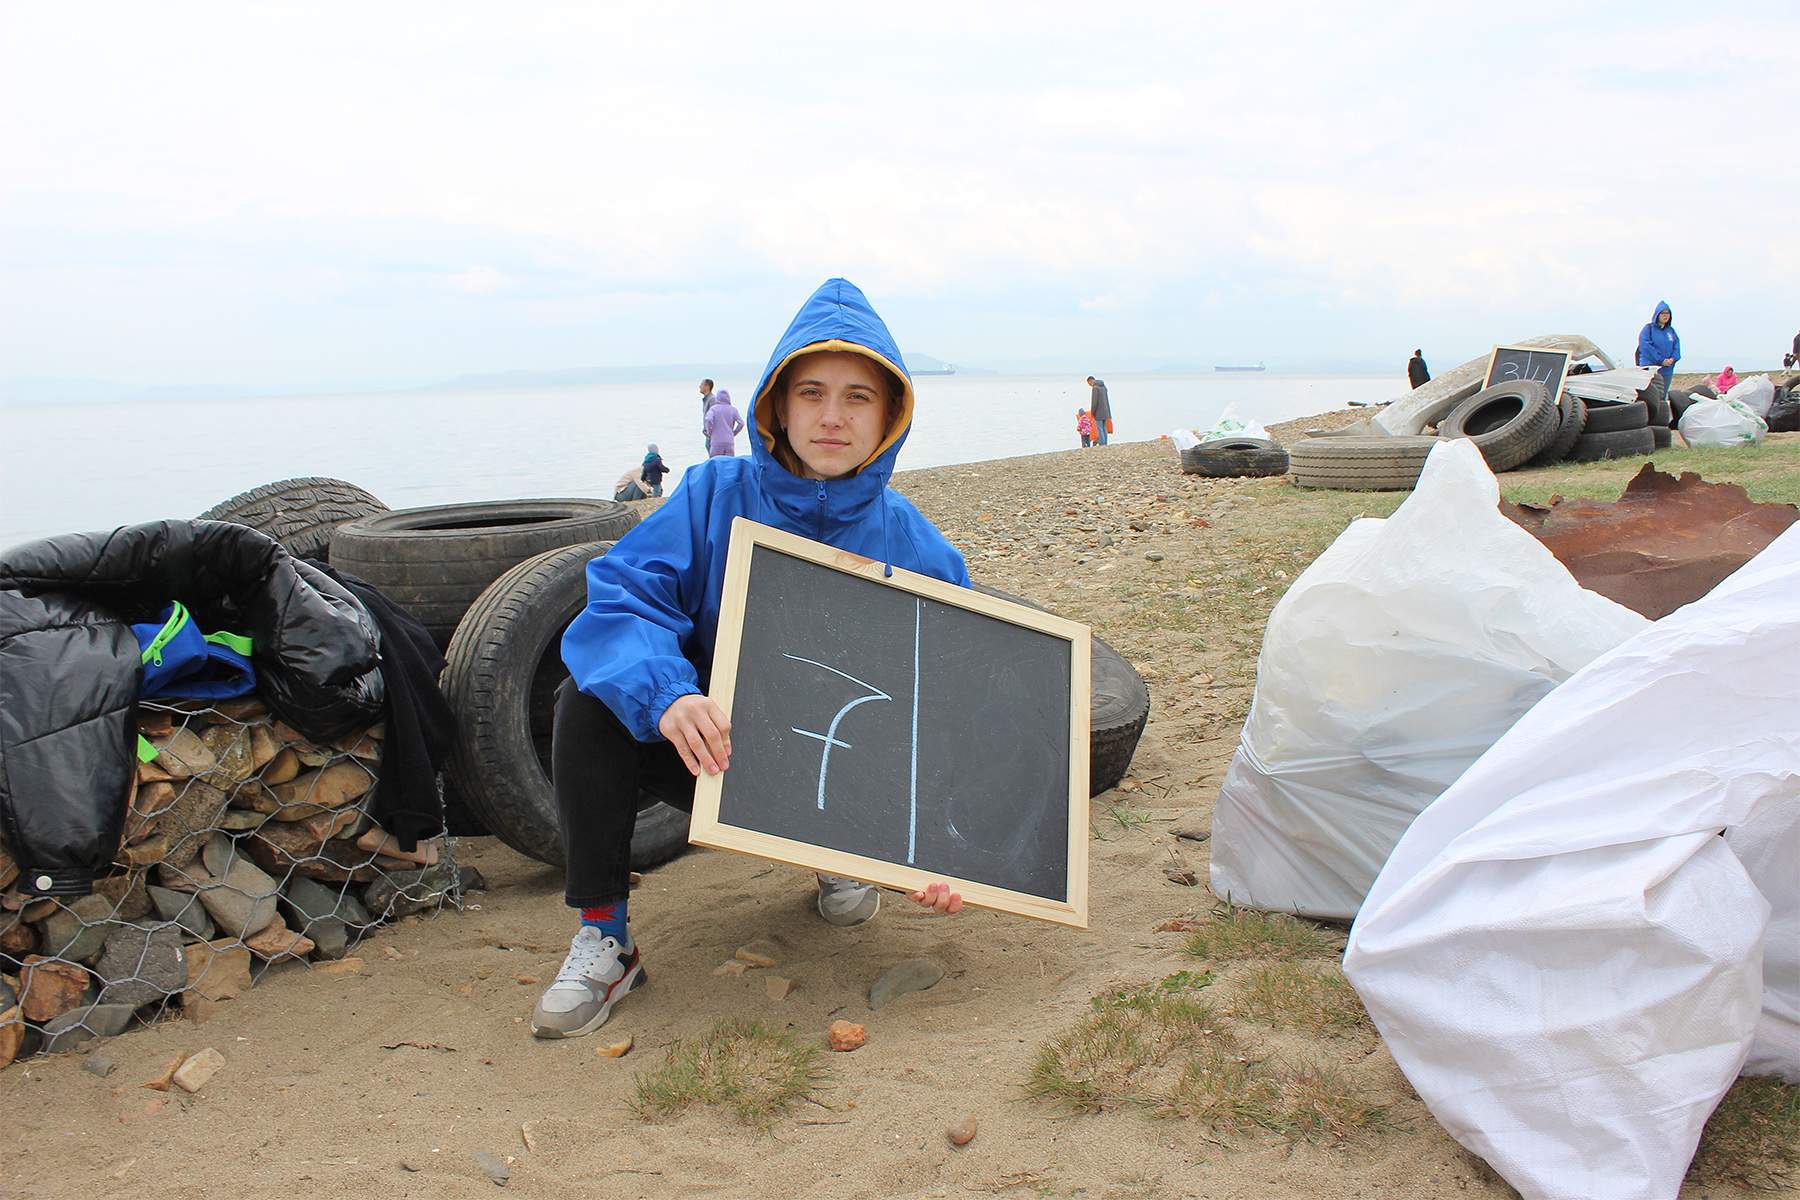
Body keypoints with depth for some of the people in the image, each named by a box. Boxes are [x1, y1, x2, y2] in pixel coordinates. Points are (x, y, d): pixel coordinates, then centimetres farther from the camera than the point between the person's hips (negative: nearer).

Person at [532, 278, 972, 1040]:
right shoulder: (716, 495, -10)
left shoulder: (915, 549, -10)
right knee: (590, 694, -25)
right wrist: (666, 693, -44)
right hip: (711, 752, 0)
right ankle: (603, 934, -14)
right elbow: (621, 593, -23)